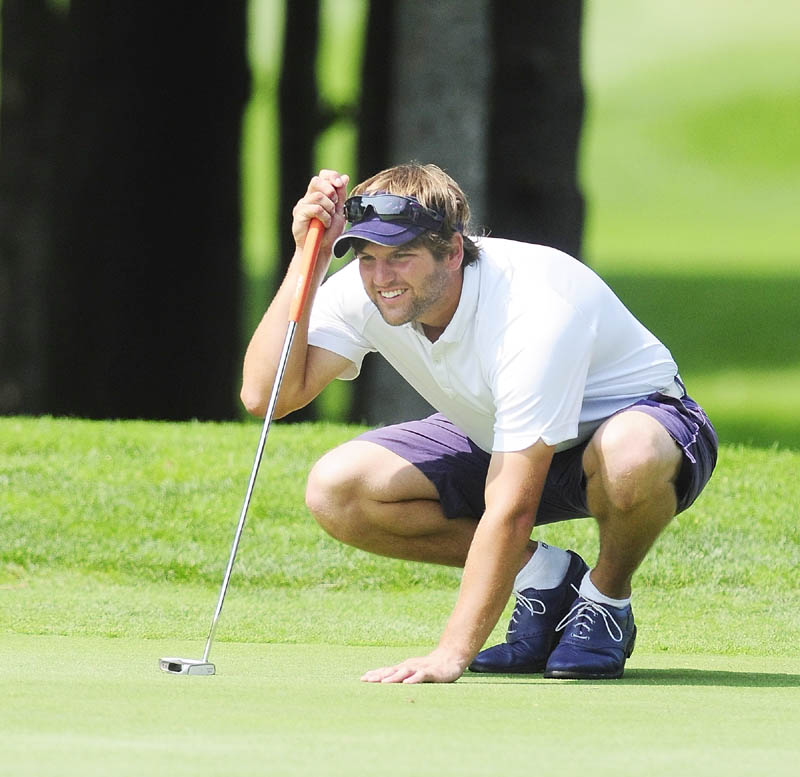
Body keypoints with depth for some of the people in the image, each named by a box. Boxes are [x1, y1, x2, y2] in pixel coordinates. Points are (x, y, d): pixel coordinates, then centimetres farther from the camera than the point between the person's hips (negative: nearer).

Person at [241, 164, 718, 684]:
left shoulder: (533, 312, -37)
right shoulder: (362, 292, -18)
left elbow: (510, 510, -39)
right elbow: (266, 396, -27)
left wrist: (452, 653, -43)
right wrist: (308, 259, -32)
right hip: (496, 441, 6)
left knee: (631, 457, -45)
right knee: (335, 490, -17)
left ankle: (607, 598, -10)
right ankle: (543, 576, 1)